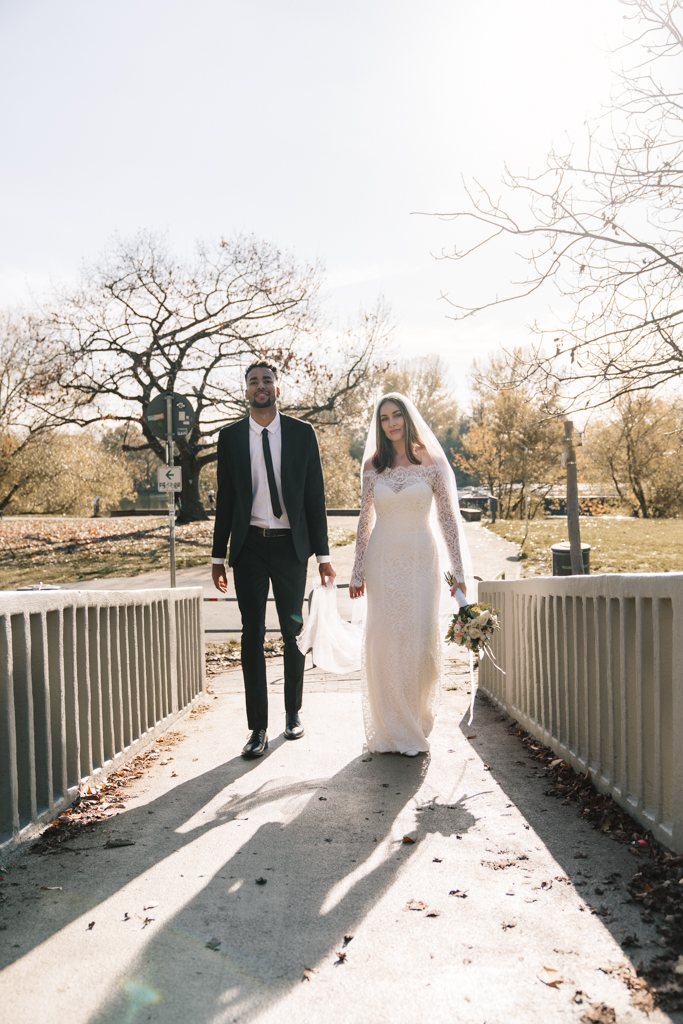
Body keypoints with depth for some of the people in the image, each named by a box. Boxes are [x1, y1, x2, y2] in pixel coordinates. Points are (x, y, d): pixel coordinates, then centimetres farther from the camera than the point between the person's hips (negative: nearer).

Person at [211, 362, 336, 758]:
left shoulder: (302, 433, 2)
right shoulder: (230, 436, 4)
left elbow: (315, 496, 2)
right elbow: (225, 499, 7)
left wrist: (323, 554, -1)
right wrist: (218, 557, 5)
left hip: (291, 546, 0)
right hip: (249, 546, 0)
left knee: (293, 633, 12)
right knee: (252, 635, -2)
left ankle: (294, 712, 30)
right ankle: (258, 728, 5)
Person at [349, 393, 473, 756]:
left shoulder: (433, 464, 2)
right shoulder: (373, 467, 7)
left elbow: (448, 518, 1)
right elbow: (364, 521, 10)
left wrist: (459, 570, -2)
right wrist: (358, 572, 6)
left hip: (422, 561, -1)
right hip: (383, 562, 2)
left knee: (423, 641, -4)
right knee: (384, 642, 0)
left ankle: (417, 723, 18)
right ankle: (391, 730, 13)